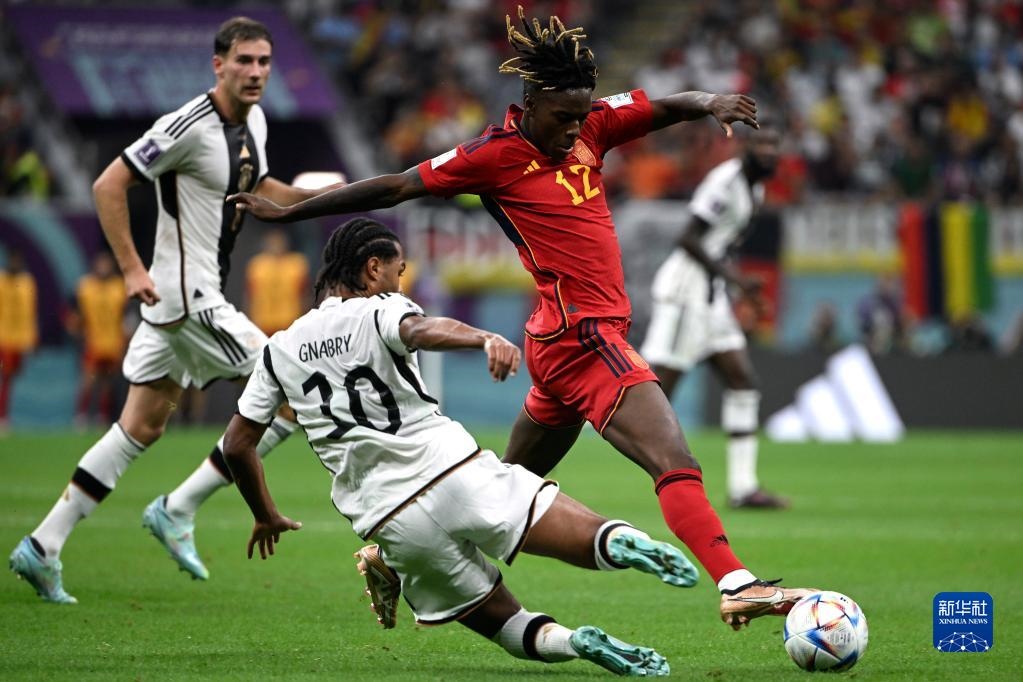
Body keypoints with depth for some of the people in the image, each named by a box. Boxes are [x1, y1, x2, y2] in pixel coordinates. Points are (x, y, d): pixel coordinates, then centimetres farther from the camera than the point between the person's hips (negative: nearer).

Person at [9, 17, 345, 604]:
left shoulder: (254, 121, 8)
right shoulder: (190, 126, -19)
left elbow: (257, 188, 27)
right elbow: (109, 186, -16)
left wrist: (313, 195, 8)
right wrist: (133, 269, -19)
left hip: (200, 295, 9)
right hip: (186, 294, -9)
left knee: (142, 427, 12)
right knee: (293, 397, -9)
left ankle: (44, 546, 14)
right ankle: (178, 510, -1)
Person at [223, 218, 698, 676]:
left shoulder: (280, 351, 17)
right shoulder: (378, 311, 4)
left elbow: (237, 444, 19)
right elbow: (421, 330, -20)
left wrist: (266, 517, 35)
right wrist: (485, 339, -40)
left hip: (389, 519, 3)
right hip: (456, 474, -3)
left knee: (500, 619, 16)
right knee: (591, 541, -6)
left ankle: (567, 641, -16)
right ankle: (620, 542, -42)